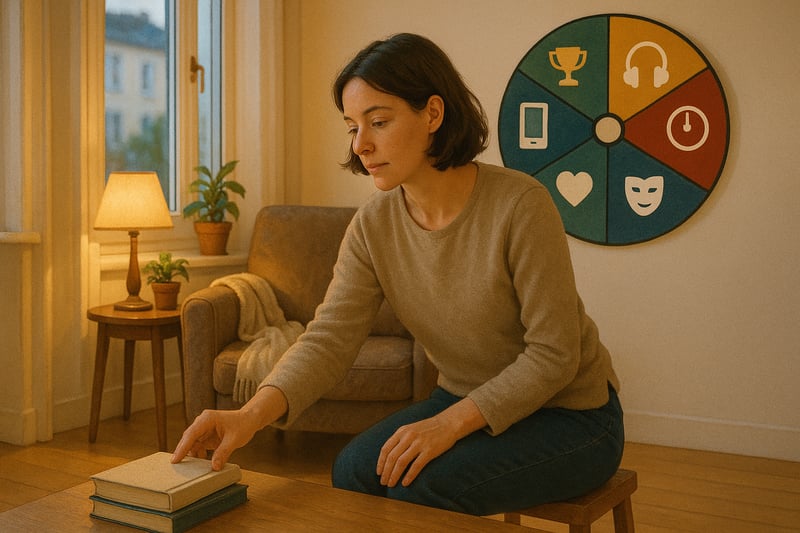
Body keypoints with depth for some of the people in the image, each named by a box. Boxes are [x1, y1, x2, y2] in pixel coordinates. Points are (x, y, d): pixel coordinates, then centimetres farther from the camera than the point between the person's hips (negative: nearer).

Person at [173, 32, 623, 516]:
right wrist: (253, 414, -34)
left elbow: (553, 355, -22)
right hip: (466, 402, 5)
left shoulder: (521, 205, -26)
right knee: (354, 470, -15)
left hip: (570, 412, -4)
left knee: (420, 483, -24)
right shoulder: (374, 224, -9)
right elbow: (330, 337, -17)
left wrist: (449, 424, -28)